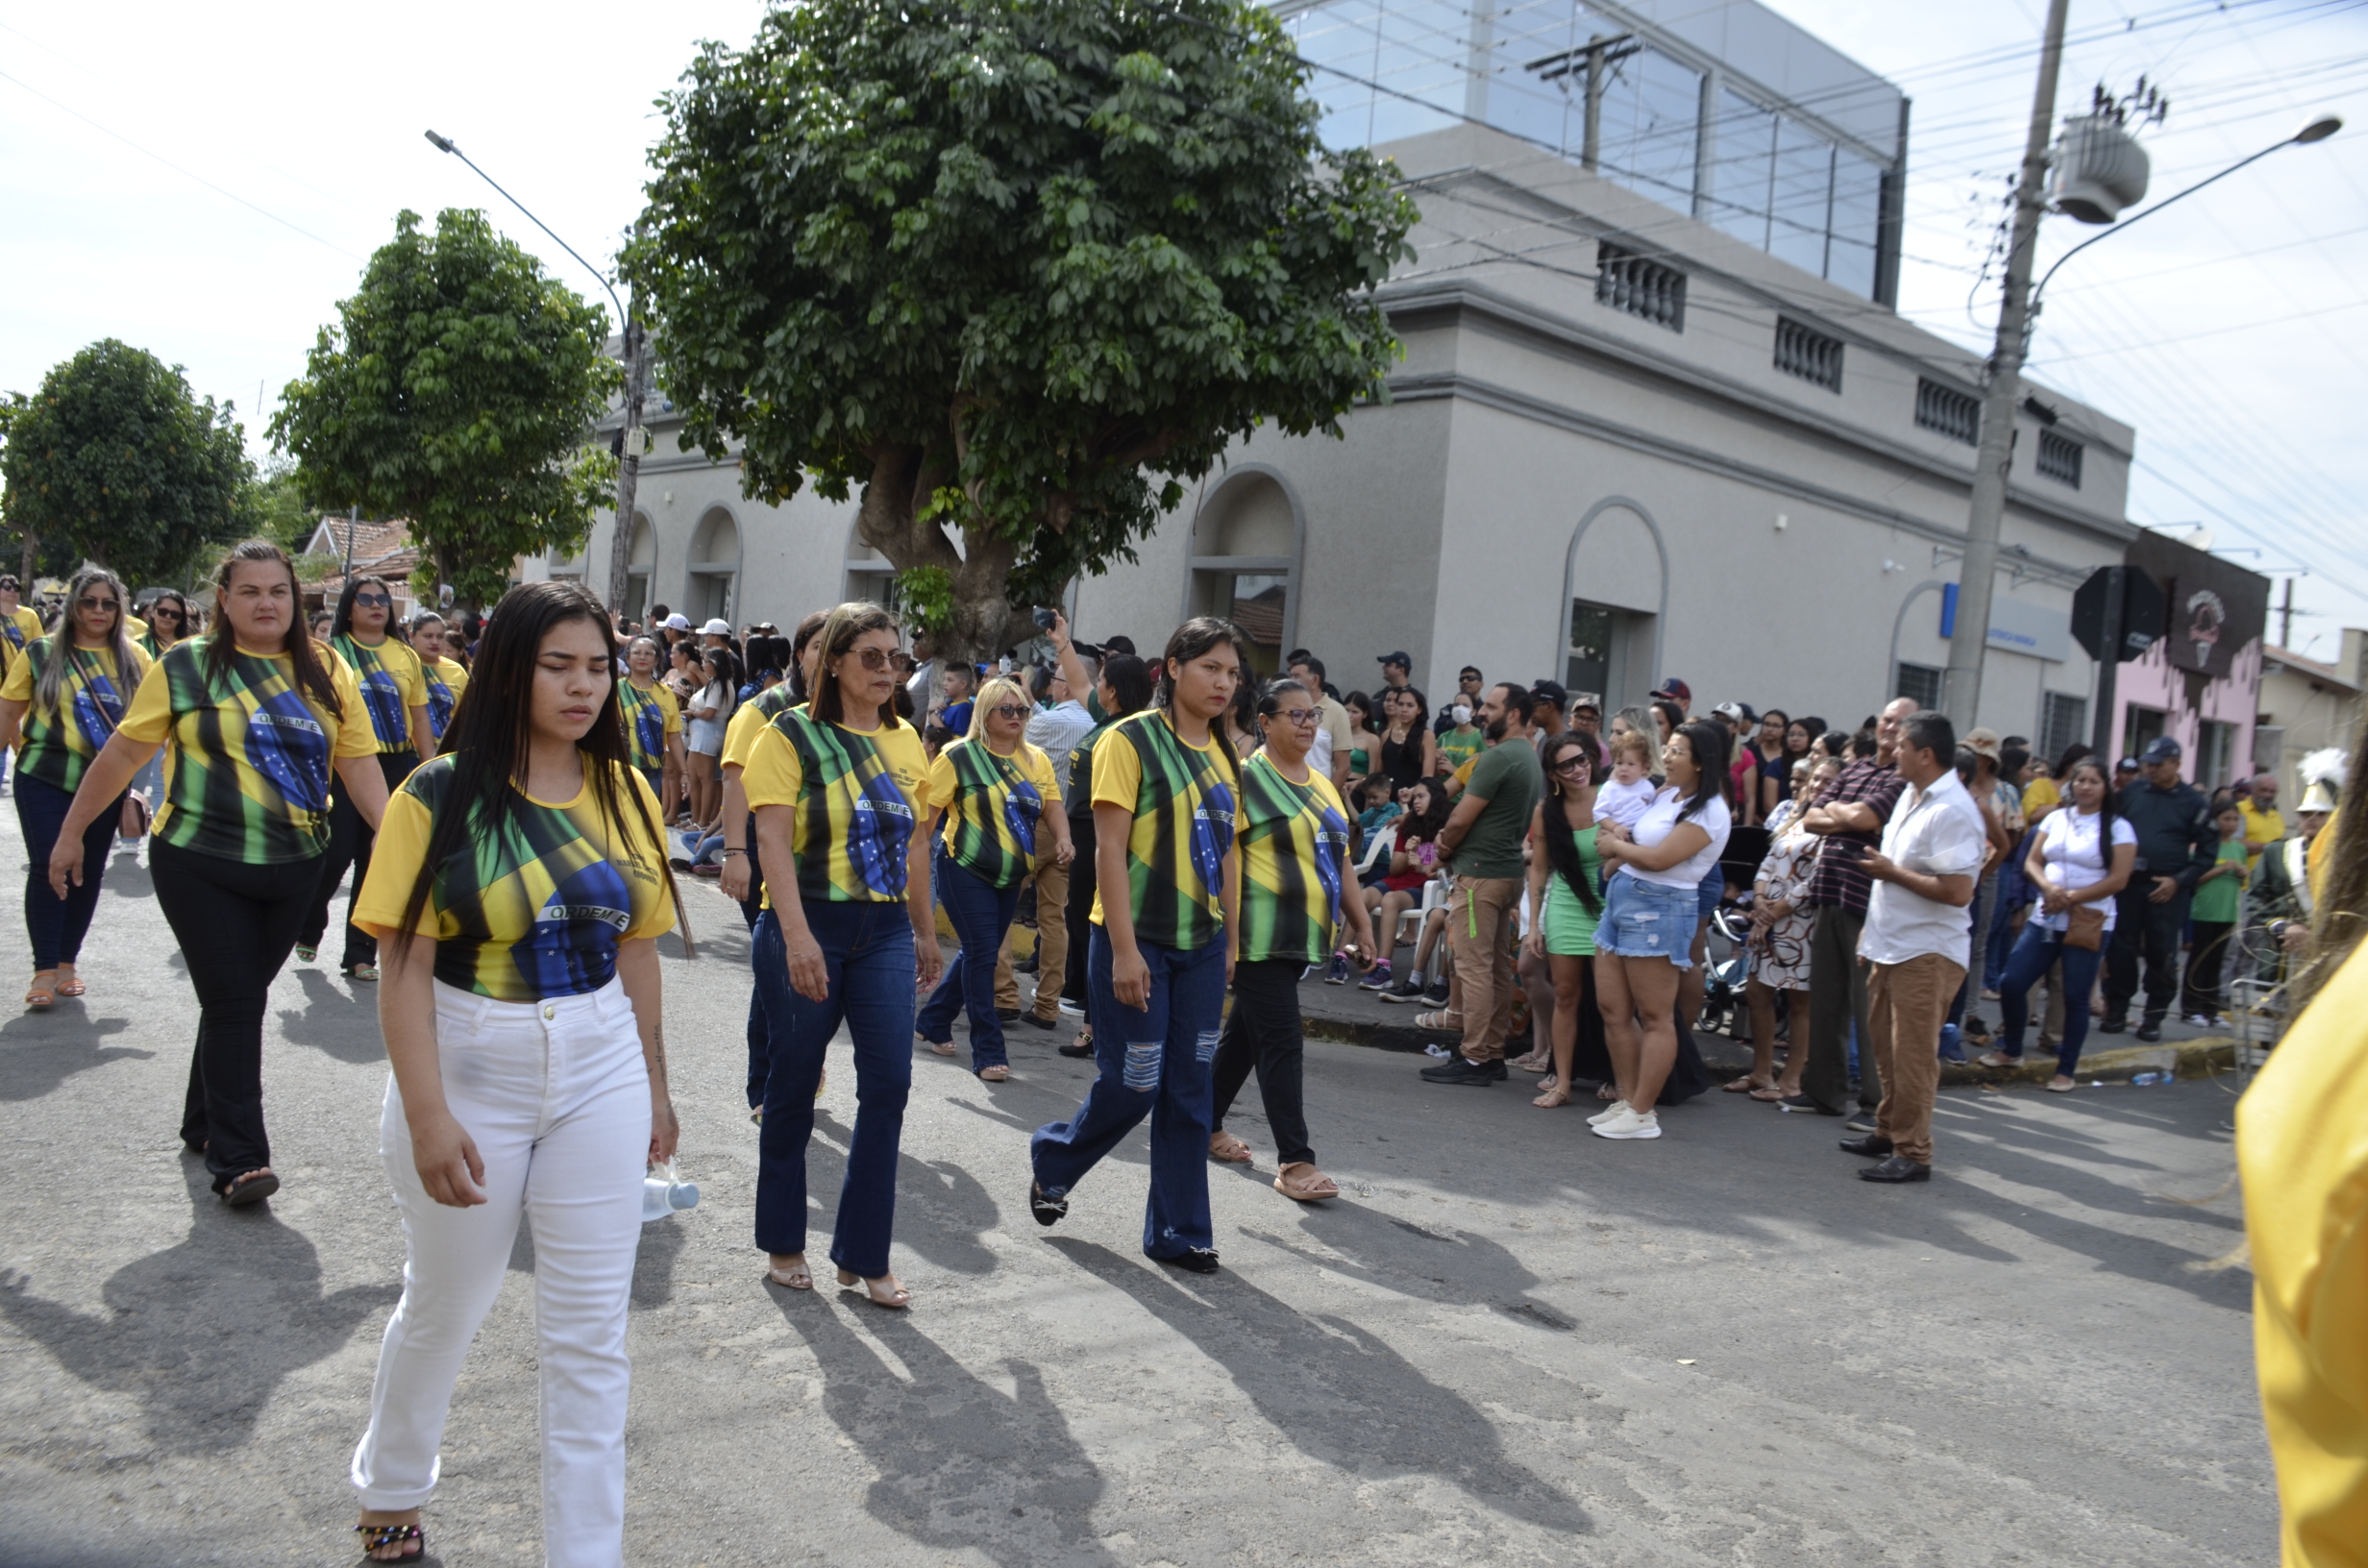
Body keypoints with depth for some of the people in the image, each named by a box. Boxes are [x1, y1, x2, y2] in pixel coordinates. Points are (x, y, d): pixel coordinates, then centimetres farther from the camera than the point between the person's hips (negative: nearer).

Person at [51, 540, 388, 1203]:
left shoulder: (327, 671, 4)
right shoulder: (186, 665, -3)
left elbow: (360, 763, 3)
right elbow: (124, 752, 2)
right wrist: (71, 833, 5)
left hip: (294, 867, 3)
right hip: (201, 864, -3)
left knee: (243, 997, 14)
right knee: (232, 1002, -5)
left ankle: (205, 1125, 32)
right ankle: (239, 1160, 0)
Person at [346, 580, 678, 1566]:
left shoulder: (625, 796, 0)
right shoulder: (441, 795, -11)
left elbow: (637, 954, 6)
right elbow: (405, 966, -13)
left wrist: (653, 1087, 10)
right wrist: (428, 1115, -18)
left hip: (600, 1078, 3)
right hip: (469, 1073, -2)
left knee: (590, 1334, 7)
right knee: (443, 1306, 18)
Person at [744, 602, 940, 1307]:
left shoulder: (905, 740, 9)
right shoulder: (791, 736, -7)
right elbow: (773, 838, -16)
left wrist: (926, 930, 17)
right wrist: (797, 938, -25)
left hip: (885, 931, 5)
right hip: (808, 927, -4)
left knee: (888, 1085, -1)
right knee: (794, 1083, 7)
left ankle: (863, 1255, 10)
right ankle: (783, 1243, 25)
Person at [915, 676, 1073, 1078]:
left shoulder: (1036, 760, 8)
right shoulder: (959, 756, -8)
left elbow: (1053, 806, 6)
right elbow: (927, 814, -9)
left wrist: (1063, 838, -15)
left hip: (1010, 875, 6)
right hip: (966, 869, -6)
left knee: (980, 954, 14)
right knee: (982, 954, -7)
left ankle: (932, 1021, 34)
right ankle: (988, 1052, 0)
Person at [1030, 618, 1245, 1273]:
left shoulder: (1224, 755, 10)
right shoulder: (1131, 740, -9)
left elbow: (1227, 854, 14)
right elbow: (1110, 847, -14)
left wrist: (1231, 943, 11)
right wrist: (1123, 948, -18)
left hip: (1202, 946, 6)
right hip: (1139, 940, -6)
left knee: (1189, 1089, 8)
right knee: (1131, 1085, -1)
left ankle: (1179, 1232, 18)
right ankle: (1052, 1158, 28)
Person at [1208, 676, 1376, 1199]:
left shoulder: (1320, 785, 16)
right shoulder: (1247, 779, -9)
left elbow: (1338, 859, 20)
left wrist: (1360, 923, 17)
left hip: (1303, 935, 8)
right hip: (1260, 936, -7)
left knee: (1244, 1033, 16)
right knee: (1282, 1041, -8)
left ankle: (1207, 1126, 29)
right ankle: (1294, 1161, -5)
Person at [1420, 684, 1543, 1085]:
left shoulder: (1498, 757, -16)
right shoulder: (1531, 757, 15)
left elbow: (1461, 818, -15)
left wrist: (1444, 846, 4)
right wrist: (1452, 840, 9)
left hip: (1479, 873, -10)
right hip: (1509, 869, 10)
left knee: (1474, 966, -6)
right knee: (1498, 966, 11)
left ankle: (1474, 1058, -4)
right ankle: (1493, 1053, 17)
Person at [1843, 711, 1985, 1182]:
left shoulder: (1952, 812, -19)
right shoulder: (1911, 796, 11)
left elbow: (1957, 892, -25)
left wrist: (1891, 872, -16)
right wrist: (1871, 929, 20)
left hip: (1927, 952, -10)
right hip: (1891, 944, 10)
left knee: (1913, 1054, -5)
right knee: (1885, 1044, 17)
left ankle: (1912, 1154, 2)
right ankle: (1888, 1132, 30)